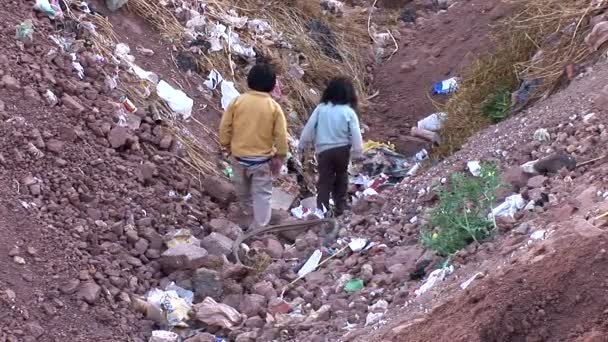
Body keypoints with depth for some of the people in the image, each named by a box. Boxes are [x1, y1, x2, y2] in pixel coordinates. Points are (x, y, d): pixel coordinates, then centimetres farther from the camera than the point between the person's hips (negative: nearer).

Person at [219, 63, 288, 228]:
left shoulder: (238, 101, -9)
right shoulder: (274, 106, -11)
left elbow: (225, 126, -3)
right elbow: (281, 135, -9)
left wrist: (226, 145, 13)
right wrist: (280, 157, 3)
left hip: (239, 156, 3)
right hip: (262, 159, -2)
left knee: (242, 189, 27)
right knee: (262, 194, 7)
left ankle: (247, 210, 49)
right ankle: (261, 227, 6)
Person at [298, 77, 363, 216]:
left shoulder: (321, 108, -6)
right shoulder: (349, 112, -9)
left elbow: (309, 129, -2)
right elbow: (356, 135, -8)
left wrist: (302, 145, 9)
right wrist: (358, 152, 2)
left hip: (324, 150, 0)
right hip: (343, 149, 0)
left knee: (325, 180, 6)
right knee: (341, 177, 20)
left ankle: (322, 209, -2)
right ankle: (340, 205, 26)